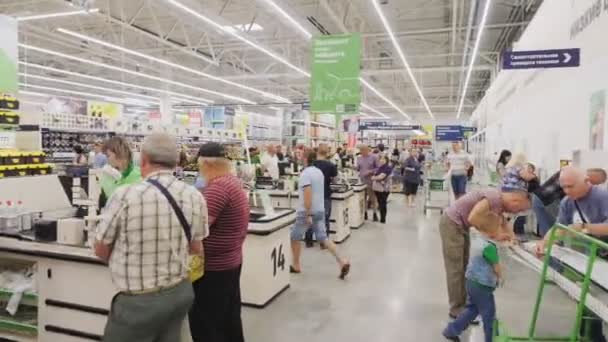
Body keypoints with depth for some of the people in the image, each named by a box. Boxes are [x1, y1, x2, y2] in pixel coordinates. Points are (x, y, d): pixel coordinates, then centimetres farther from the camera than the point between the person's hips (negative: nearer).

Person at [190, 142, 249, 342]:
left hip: (214, 266, -10)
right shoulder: (234, 182, 8)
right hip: (231, 260, 10)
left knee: (204, 323, 2)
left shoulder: (217, 187, -23)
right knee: (229, 318, 20)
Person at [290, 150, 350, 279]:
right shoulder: (319, 172, 10)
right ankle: (342, 262, -5)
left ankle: (296, 265, 23)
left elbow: (307, 195, -24)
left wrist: (308, 214, -23)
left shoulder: (305, 173, -16)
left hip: (306, 212, -7)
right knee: (323, 238, 7)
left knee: (295, 238, 11)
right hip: (320, 210, 7)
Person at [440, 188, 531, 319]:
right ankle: (457, 309, 6)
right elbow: (472, 218, -33)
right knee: (456, 269, -4)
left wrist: (512, 237, -7)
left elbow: (503, 224, 13)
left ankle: (463, 304, 25)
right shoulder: (494, 197, -26)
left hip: (461, 225, 10)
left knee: (464, 267, 15)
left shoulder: (501, 202, 3)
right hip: (451, 223, -10)